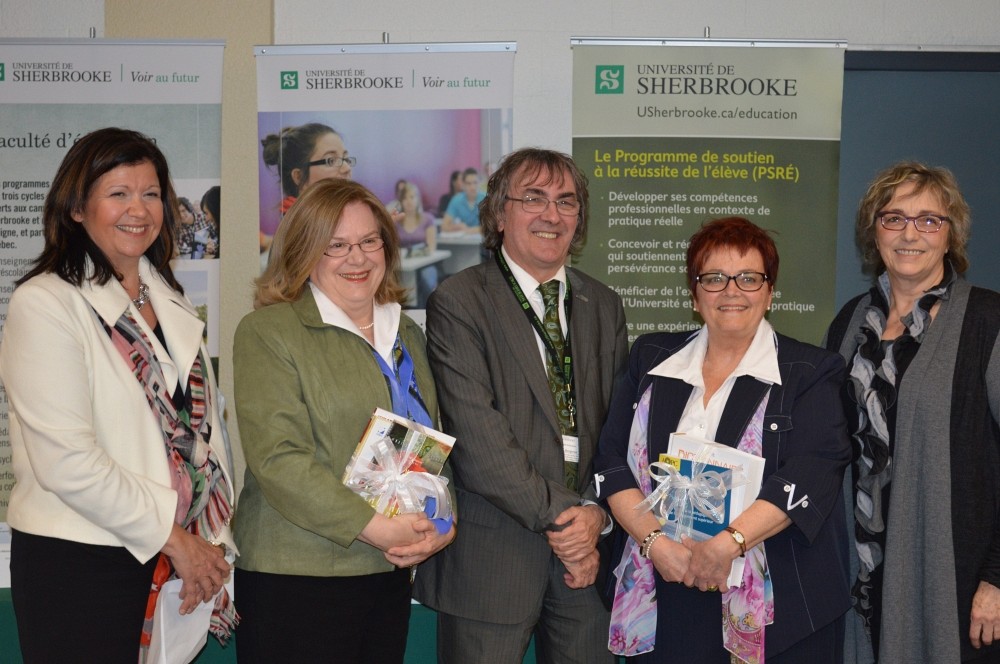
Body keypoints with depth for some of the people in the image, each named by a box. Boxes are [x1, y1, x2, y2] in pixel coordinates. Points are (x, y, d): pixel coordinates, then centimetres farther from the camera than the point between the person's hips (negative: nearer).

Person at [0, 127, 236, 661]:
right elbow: (65, 462, -16)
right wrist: (174, 537, -12)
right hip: (79, 564, -6)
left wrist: (210, 542, 4)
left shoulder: (169, 301, 12)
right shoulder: (45, 303, -9)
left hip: (179, 566, 6)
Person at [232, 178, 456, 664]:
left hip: (391, 573, 6)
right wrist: (375, 528, -19)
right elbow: (278, 458, -15)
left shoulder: (406, 334, 15)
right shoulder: (268, 332, -5)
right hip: (296, 579, -5)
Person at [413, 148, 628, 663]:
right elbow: (475, 436, -14)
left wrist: (598, 515, -7)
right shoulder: (458, 302, -5)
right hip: (491, 555, -4)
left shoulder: (604, 306, 12)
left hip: (589, 551, 5)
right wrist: (558, 514, -14)